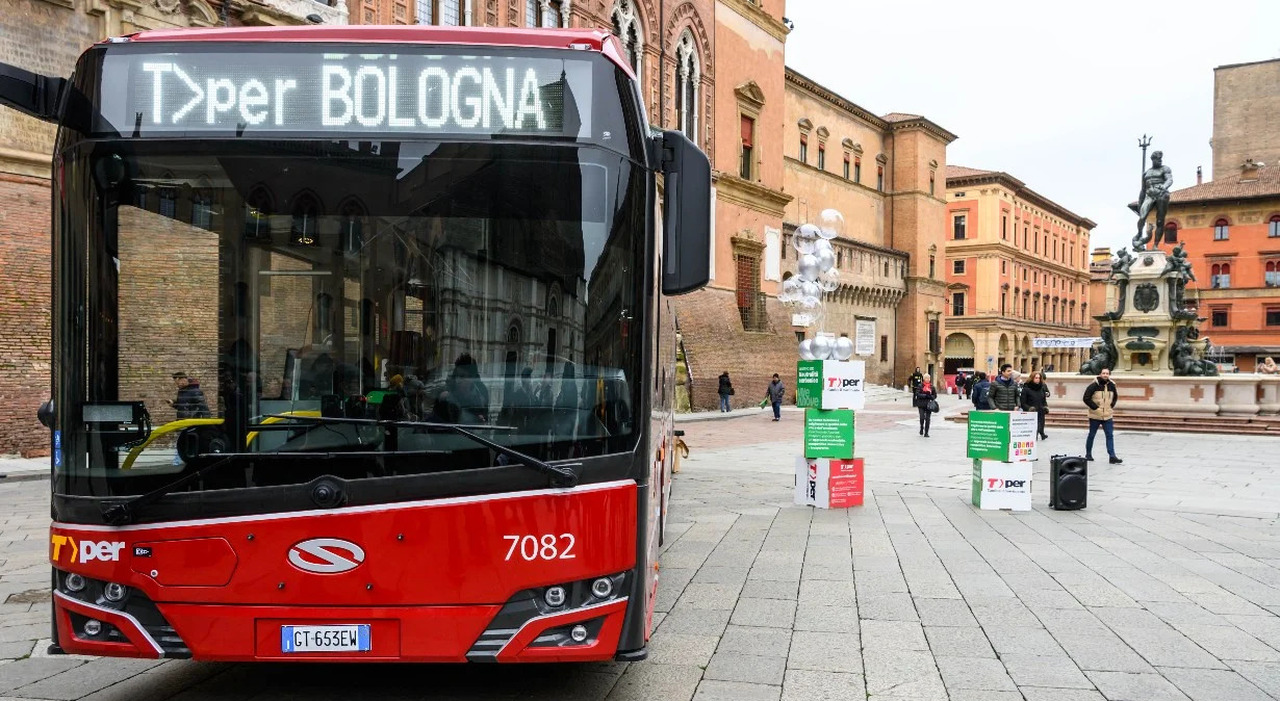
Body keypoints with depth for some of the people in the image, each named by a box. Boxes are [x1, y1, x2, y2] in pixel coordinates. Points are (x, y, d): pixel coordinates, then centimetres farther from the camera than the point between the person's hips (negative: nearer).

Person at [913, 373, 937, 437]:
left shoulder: (932, 387, 6)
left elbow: (935, 395, 11)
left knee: (927, 419, 0)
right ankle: (921, 428, 19)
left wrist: (930, 396, -11)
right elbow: (917, 394, -8)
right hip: (921, 405, -2)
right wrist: (925, 395, -19)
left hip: (929, 405, 2)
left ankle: (926, 433, 7)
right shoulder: (920, 386, -1)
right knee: (922, 417, -10)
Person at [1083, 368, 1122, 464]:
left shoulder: (1112, 385, 5)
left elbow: (1115, 398, 22)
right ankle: (1088, 454, 23)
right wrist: (1095, 407, -15)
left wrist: (1112, 406, 7)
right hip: (1095, 416, -3)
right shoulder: (1094, 385, -11)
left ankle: (1112, 456, -5)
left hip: (1107, 416, 4)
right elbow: (1086, 399, -12)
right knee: (1091, 435, 10)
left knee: (1110, 436, -3)